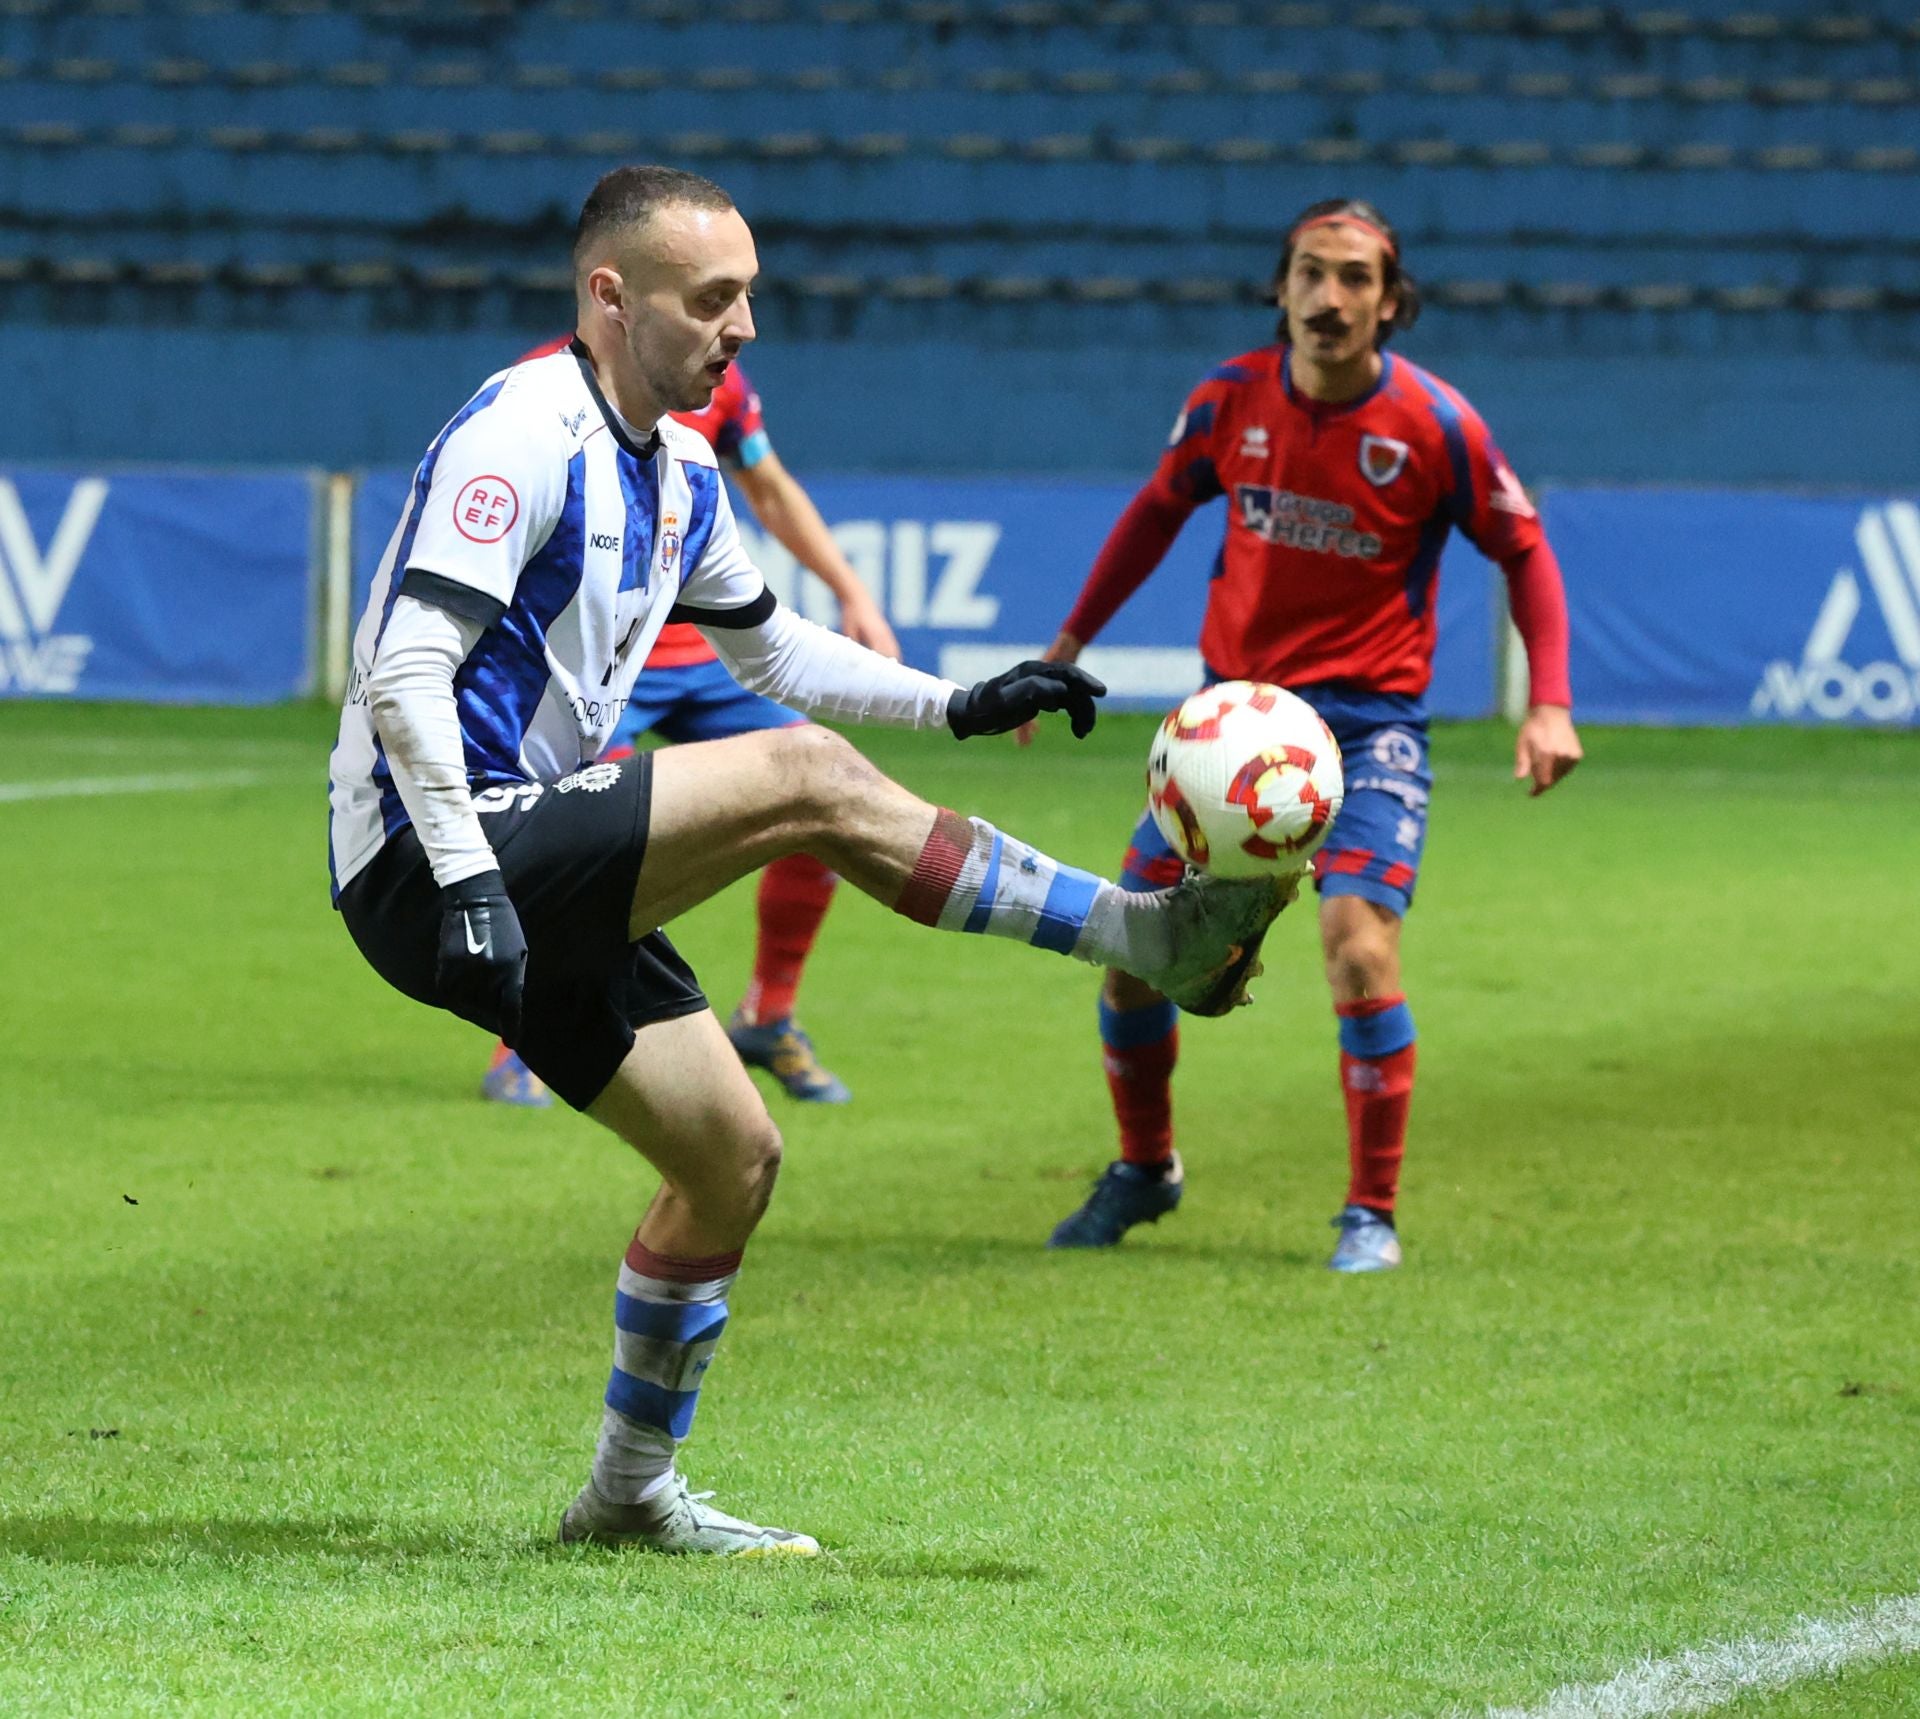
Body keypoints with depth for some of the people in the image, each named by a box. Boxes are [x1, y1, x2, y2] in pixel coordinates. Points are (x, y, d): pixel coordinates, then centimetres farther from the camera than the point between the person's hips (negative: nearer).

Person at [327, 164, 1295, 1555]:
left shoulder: (681, 472, 16)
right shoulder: (523, 436, -14)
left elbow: (768, 646, 31)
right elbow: (405, 671, -22)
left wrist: (958, 704, 19)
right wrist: (467, 882, -30)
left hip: (545, 886, 10)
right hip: (429, 861, -10)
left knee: (733, 1153, 11)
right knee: (806, 779, -21)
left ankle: (634, 1491, 24)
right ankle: (1147, 936, -17)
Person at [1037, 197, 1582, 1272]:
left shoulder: (1435, 425, -14)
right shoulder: (1232, 401, -5)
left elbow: (1524, 551, -1)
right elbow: (1160, 510, 14)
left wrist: (1550, 705, -11)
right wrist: (1071, 643, 15)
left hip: (1367, 718, -4)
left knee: (1362, 951, -20)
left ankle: (1373, 1215, -4)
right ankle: (1145, 1170, 26)